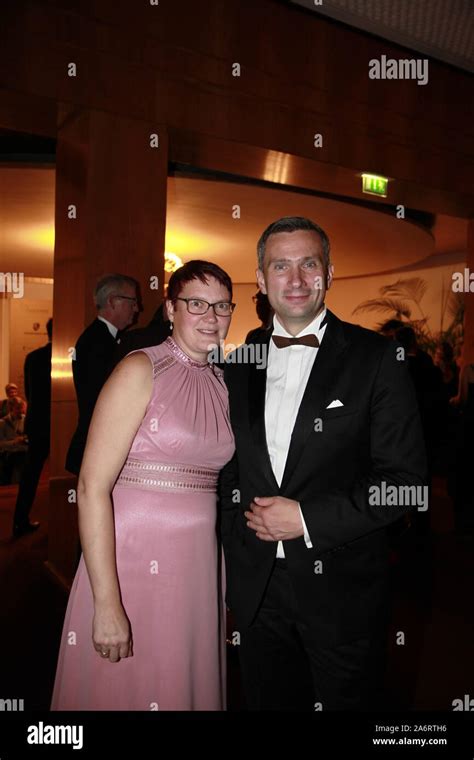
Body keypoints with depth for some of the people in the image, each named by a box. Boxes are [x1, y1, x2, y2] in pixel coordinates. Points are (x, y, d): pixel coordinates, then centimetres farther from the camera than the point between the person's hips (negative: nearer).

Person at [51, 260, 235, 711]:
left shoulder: (221, 383, 8)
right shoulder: (141, 369, -10)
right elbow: (92, 487, -16)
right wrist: (107, 604, -19)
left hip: (200, 565, 6)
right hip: (133, 561, -5)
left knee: (187, 688, 19)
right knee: (124, 689, 12)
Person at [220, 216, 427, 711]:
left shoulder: (375, 357, -8)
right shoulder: (240, 364, 5)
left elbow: (404, 477, -11)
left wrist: (308, 519, -16)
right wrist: (242, 523, 2)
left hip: (341, 590, -3)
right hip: (255, 588, 4)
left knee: (345, 702, 16)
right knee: (268, 703, 19)